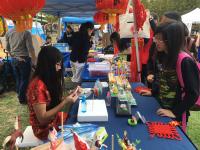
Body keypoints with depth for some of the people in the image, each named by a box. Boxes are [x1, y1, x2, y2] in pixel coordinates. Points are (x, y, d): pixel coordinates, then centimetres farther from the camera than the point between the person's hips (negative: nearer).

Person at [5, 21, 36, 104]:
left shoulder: (8, 33, 4)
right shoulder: (26, 33, -14)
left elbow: (7, 48, 10)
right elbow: (30, 48, -15)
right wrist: (34, 60, -6)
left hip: (14, 60, 6)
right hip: (24, 59, -6)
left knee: (18, 79, 17)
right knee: (24, 80, 5)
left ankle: (20, 96, 29)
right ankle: (22, 99, 14)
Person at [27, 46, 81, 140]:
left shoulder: (48, 80, -1)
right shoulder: (37, 86, -28)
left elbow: (55, 101, 4)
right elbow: (42, 119, -26)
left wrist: (70, 95, -10)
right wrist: (65, 102, -29)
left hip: (54, 121, 7)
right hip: (45, 130, -7)